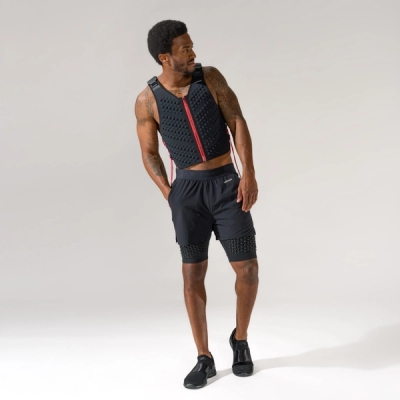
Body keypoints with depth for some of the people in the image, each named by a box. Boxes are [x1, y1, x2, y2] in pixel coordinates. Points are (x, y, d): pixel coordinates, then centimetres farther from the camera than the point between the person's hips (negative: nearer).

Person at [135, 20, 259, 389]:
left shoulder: (210, 77, -1)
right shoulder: (147, 101, -3)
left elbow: (237, 122, -2)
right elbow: (149, 153, 7)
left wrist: (249, 173, -12)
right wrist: (169, 194, -4)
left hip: (227, 183, 1)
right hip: (187, 189, 0)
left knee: (247, 268, -3)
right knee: (193, 274, 0)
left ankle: (240, 340, 23)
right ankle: (204, 359, 14)